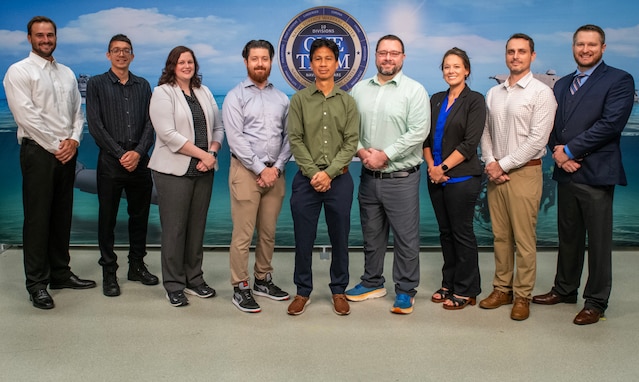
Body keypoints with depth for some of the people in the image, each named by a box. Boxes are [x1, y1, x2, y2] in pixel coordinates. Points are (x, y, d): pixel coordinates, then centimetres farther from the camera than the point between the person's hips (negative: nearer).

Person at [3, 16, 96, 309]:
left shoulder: (67, 74, 15)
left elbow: (78, 111, 12)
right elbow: (27, 116, -12)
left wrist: (73, 140, -5)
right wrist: (56, 147, -12)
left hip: (67, 152, 6)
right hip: (38, 152, -6)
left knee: (62, 215, 11)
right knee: (38, 217, -2)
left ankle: (60, 273, 22)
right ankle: (37, 283, 6)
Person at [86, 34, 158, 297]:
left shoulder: (143, 86, 12)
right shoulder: (97, 84, 4)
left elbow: (150, 123, 5)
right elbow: (95, 124, -4)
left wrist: (139, 152, -10)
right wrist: (121, 154, -11)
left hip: (140, 161, 3)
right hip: (111, 161, -2)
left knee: (140, 215, 9)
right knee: (108, 218, 3)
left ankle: (137, 266, 22)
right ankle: (109, 272, 13)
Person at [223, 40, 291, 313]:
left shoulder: (281, 98, 12)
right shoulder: (235, 96, 0)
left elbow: (288, 136, 7)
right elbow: (236, 139, -9)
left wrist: (277, 167, -6)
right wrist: (261, 169, -13)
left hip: (275, 172, 4)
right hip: (246, 171, -4)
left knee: (268, 232, 12)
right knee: (243, 234, -2)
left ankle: (263, 280, 25)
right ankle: (240, 288, 8)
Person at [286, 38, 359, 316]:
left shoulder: (347, 102, 5)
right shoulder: (299, 99, 4)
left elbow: (351, 142, -2)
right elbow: (295, 140, -2)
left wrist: (329, 173, -13)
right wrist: (313, 173, -12)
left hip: (339, 179, 1)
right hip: (306, 179, 0)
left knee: (340, 238, 8)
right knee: (303, 238, 5)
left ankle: (339, 290, 23)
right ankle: (303, 291, 20)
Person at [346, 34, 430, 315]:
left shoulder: (415, 90, -5)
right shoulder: (360, 89, 9)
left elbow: (418, 131, -14)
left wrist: (385, 155, -17)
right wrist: (361, 151, -10)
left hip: (401, 177, -4)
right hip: (368, 176, 5)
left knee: (406, 238, 2)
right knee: (371, 235, 16)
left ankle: (405, 291, 16)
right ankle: (372, 283, 31)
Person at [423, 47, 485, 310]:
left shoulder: (475, 101, -5)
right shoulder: (436, 100, 12)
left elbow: (470, 143, -12)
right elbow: (427, 137, 9)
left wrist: (444, 167, -14)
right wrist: (431, 166, -5)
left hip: (461, 177, -5)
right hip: (436, 177, 6)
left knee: (462, 233, 1)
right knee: (445, 232, 12)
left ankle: (466, 291, 14)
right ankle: (449, 284, 25)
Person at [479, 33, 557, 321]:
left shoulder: (541, 92, -5)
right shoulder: (493, 93, 13)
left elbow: (537, 139, -12)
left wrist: (503, 165, -12)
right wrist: (490, 163, -3)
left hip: (524, 172, -5)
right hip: (496, 174, 5)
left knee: (524, 239, -1)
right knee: (500, 236, 10)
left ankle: (523, 296, 10)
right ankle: (502, 289, 21)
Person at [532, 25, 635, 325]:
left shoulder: (619, 80, -4)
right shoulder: (561, 85, 17)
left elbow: (610, 123, -15)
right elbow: (552, 125, 12)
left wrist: (570, 150, -15)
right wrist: (558, 153, -7)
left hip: (596, 173, -6)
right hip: (566, 172, 6)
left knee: (598, 241, 3)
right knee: (568, 236, 16)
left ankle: (596, 302, 14)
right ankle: (565, 289, 30)